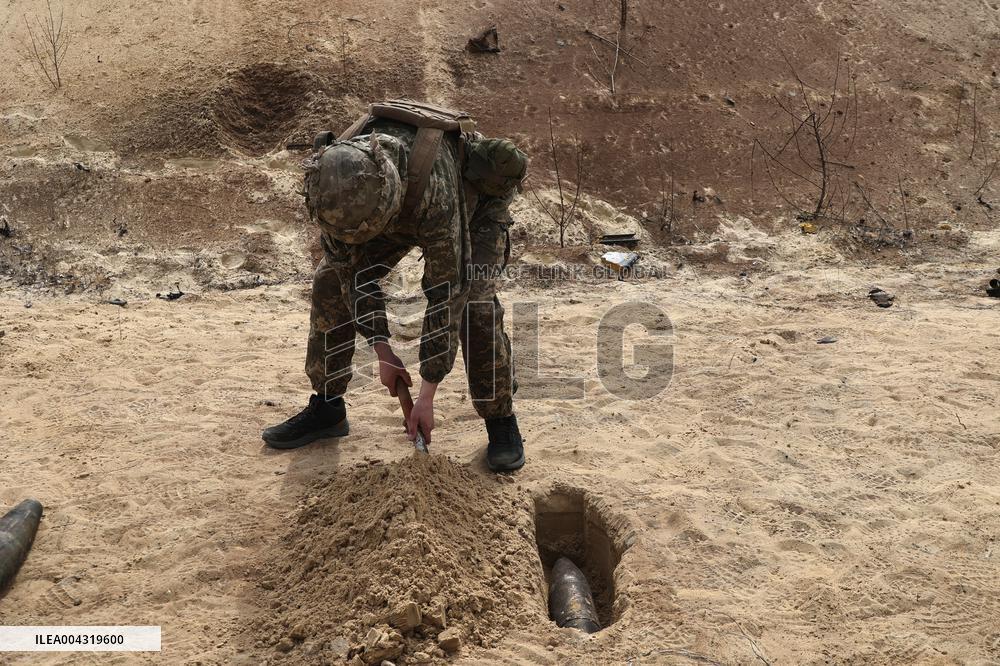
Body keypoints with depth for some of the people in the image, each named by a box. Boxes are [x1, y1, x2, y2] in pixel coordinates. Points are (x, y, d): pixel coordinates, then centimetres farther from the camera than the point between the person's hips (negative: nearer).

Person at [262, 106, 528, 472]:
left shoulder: (434, 192, -47)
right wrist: (382, 350, -21)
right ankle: (326, 408, 6)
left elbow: (445, 294, -40)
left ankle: (501, 421, -10)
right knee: (330, 280, -7)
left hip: (475, 205, -5)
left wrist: (427, 395, -35)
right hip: (404, 211, 5)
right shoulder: (334, 179, -32)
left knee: (473, 300, -28)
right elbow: (350, 265, -19)